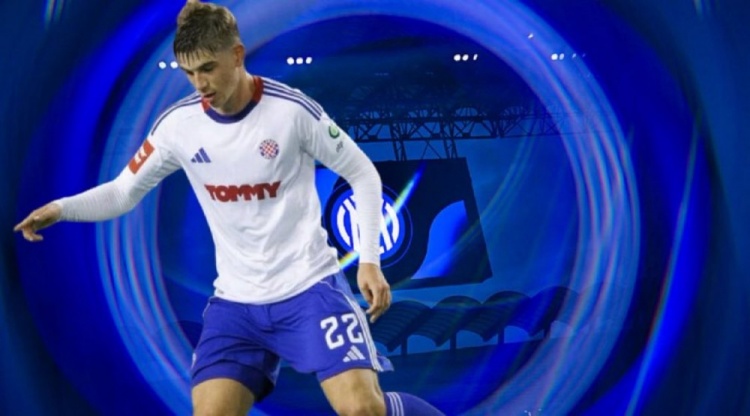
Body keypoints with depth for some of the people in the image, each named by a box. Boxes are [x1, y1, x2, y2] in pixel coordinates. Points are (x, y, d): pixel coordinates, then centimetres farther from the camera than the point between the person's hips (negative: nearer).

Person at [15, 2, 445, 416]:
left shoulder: (293, 109, -13)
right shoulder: (177, 124, -3)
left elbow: (363, 174, -3)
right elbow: (123, 191, 8)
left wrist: (370, 260, -10)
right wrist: (61, 208, -9)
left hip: (308, 287, -3)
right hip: (235, 302, 4)